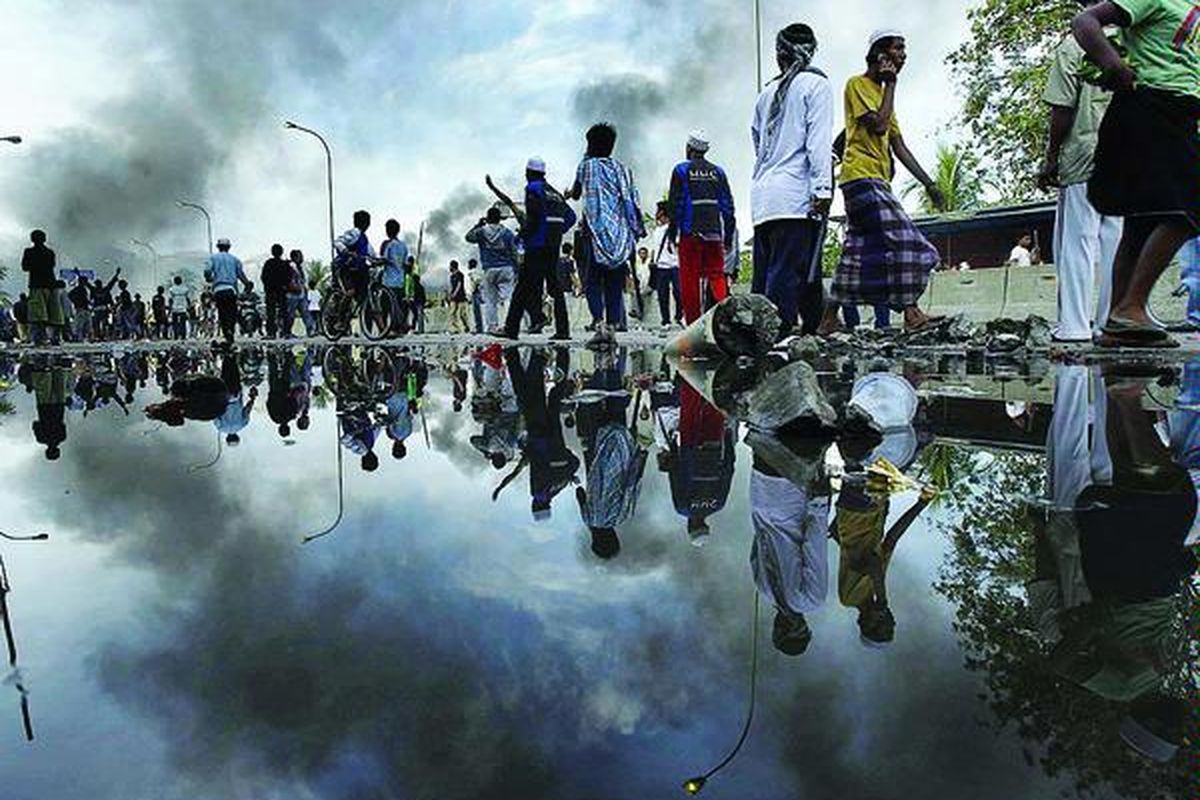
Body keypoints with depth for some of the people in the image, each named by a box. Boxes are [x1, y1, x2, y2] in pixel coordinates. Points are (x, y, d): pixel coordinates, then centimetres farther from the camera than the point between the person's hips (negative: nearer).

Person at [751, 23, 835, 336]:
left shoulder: (766, 93, 20)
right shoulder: (815, 84, 4)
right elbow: (819, 140, -7)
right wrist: (822, 189, -12)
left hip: (761, 197, 6)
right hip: (796, 195, -6)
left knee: (763, 277, 6)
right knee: (788, 275, -11)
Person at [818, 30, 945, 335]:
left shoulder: (882, 92, 26)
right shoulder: (857, 85, 0)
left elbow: (899, 147, 23)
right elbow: (878, 125, -15)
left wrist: (928, 183, 17)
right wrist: (891, 84, -3)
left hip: (877, 181, 9)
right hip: (862, 176, -9)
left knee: (858, 253, 5)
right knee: (901, 239, -16)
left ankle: (829, 321, 6)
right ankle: (911, 313, -17)